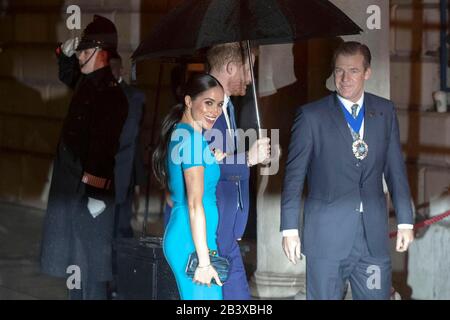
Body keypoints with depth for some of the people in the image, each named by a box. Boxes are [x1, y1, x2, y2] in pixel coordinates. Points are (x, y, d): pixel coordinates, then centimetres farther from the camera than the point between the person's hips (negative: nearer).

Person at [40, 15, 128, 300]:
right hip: (72, 183, 10)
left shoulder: (110, 93, -19)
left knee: (90, 259, -4)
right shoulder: (86, 82, 8)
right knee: (72, 254, 18)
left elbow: (105, 147, -23)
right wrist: (66, 53, 12)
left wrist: (97, 193, -25)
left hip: (90, 187, -9)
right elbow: (67, 75, 33)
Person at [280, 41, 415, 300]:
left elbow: (395, 169, 11)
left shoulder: (385, 112, 8)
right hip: (327, 236, -3)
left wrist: (405, 220, 8)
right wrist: (290, 229, -4)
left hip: (373, 236, 3)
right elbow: (294, 176, -1)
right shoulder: (312, 116, -2)